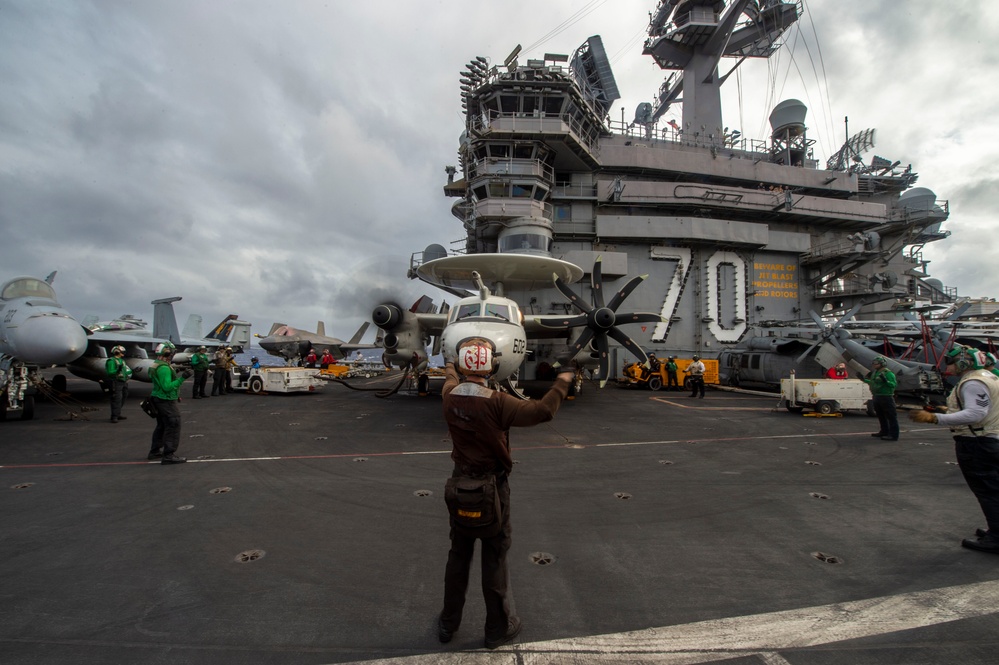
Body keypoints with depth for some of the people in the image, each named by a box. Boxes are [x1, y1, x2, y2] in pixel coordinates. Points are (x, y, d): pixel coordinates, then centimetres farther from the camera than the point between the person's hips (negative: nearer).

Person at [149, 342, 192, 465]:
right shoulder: (164, 368, -21)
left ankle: (155, 452, 32)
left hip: (158, 399, 11)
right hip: (166, 401, -11)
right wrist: (182, 378, -28)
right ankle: (169, 456, -4)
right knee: (173, 427, -6)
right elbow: (167, 387, -25)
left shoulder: (156, 365, 11)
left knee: (161, 426, 21)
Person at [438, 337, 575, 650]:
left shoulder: (450, 396, -7)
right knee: (494, 559, 12)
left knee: (458, 554, 21)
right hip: (492, 486, -5)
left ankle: (448, 622, 37)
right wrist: (562, 381, -11)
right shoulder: (496, 402, -25)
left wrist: (449, 368, 39)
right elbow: (542, 411, -26)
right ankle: (497, 628, 31)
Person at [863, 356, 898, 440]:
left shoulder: (888, 373, -13)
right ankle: (884, 431, 32)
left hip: (886, 397, -10)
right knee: (881, 416, 19)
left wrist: (886, 381, -35)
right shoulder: (875, 373, 13)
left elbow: (894, 384, -21)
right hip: (877, 397, 10)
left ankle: (893, 435, -2)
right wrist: (864, 379, 27)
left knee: (891, 416, -4)